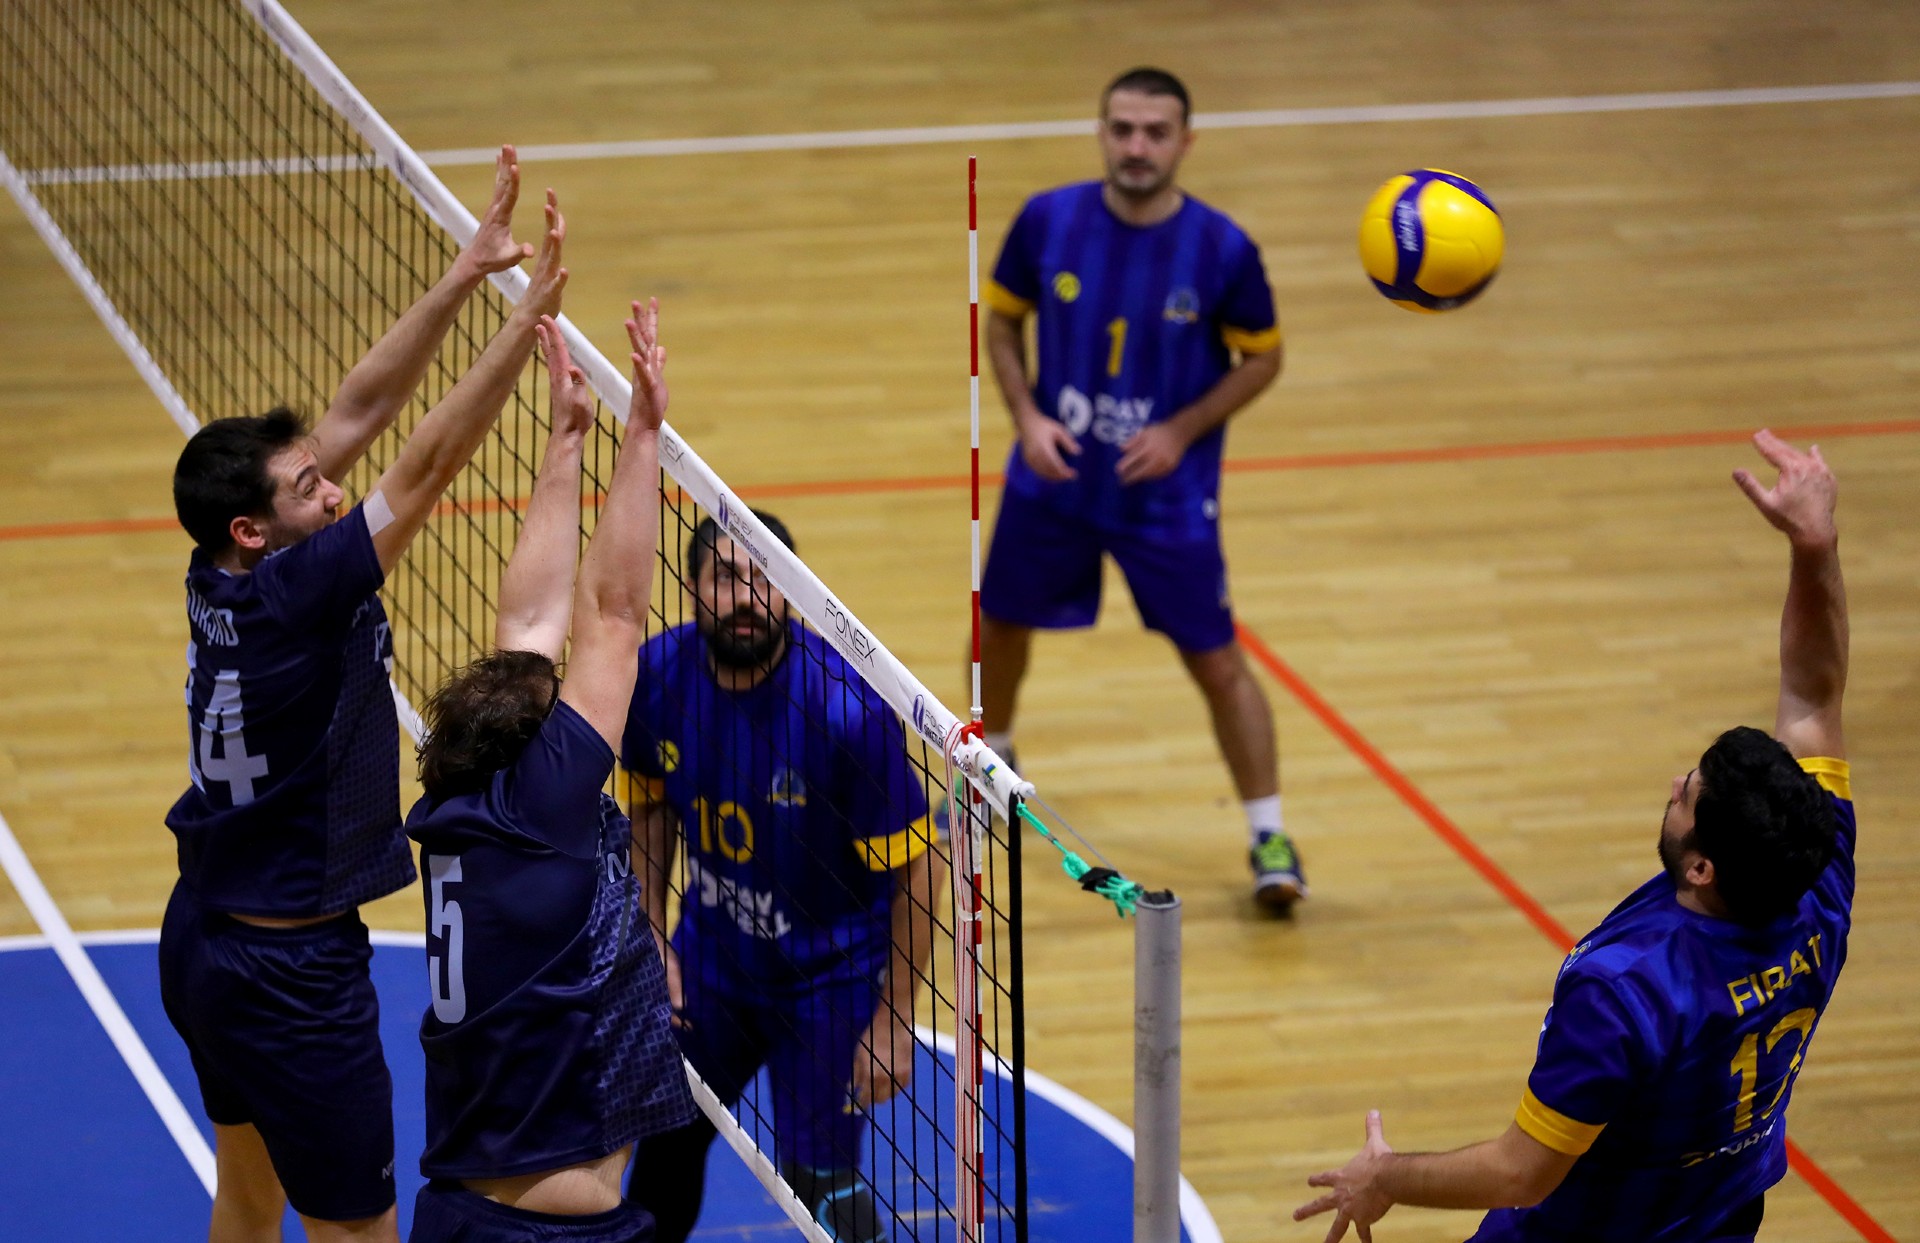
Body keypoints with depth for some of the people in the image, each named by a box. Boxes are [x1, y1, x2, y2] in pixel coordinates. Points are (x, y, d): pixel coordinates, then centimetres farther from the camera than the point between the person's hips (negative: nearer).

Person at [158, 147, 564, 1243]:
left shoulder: (224, 577, -4)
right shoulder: (287, 598, -26)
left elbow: (365, 408, -4)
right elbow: (428, 465, -30)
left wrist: (470, 271, -7)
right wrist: (530, 315, -31)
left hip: (204, 939, 9)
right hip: (294, 977, -9)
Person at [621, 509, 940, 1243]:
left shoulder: (847, 708, -30)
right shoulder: (659, 673, -15)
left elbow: (912, 870, -22)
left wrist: (893, 1022, -19)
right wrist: (654, 943, 2)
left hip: (830, 973, -5)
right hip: (712, 952, 5)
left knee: (819, 1177, -9)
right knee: (666, 1127, 22)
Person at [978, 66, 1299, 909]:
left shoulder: (1222, 251, -17)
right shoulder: (1048, 221, -12)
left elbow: (1261, 359, -4)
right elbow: (1002, 323, 3)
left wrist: (1180, 432, -16)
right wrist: (1027, 416, -12)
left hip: (1166, 493, -3)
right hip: (1051, 482, 3)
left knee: (1217, 662, -2)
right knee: (1002, 622, 20)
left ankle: (1269, 838, 8)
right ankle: (993, 756, 50)